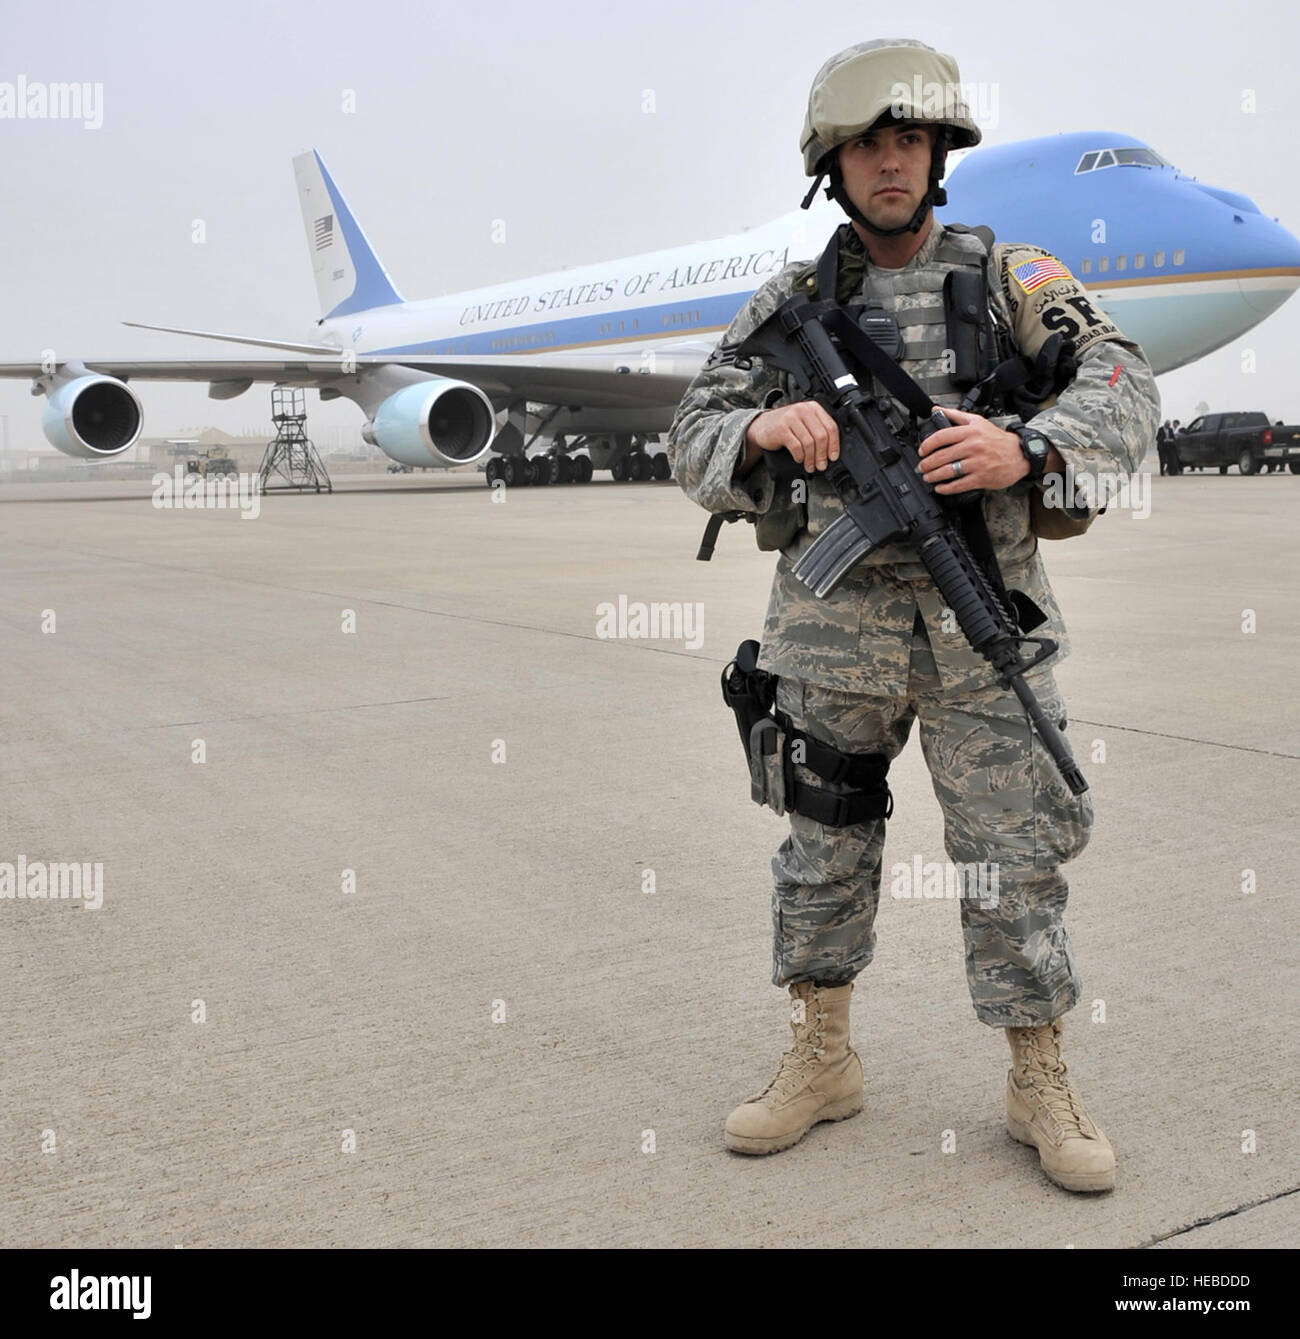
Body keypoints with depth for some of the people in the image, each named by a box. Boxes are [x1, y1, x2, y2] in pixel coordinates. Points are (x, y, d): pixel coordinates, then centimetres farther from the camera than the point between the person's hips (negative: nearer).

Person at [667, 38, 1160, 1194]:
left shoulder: (1008, 276, 4)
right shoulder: (790, 303, 7)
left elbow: (1121, 386, -7)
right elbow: (693, 445, 3)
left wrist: (1024, 448, -27)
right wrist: (765, 426, -19)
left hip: (983, 622, -1)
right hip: (833, 620, 2)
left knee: (1015, 851, 3)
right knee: (823, 846, 11)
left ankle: (1043, 1085, 20)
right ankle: (822, 1062, 29)